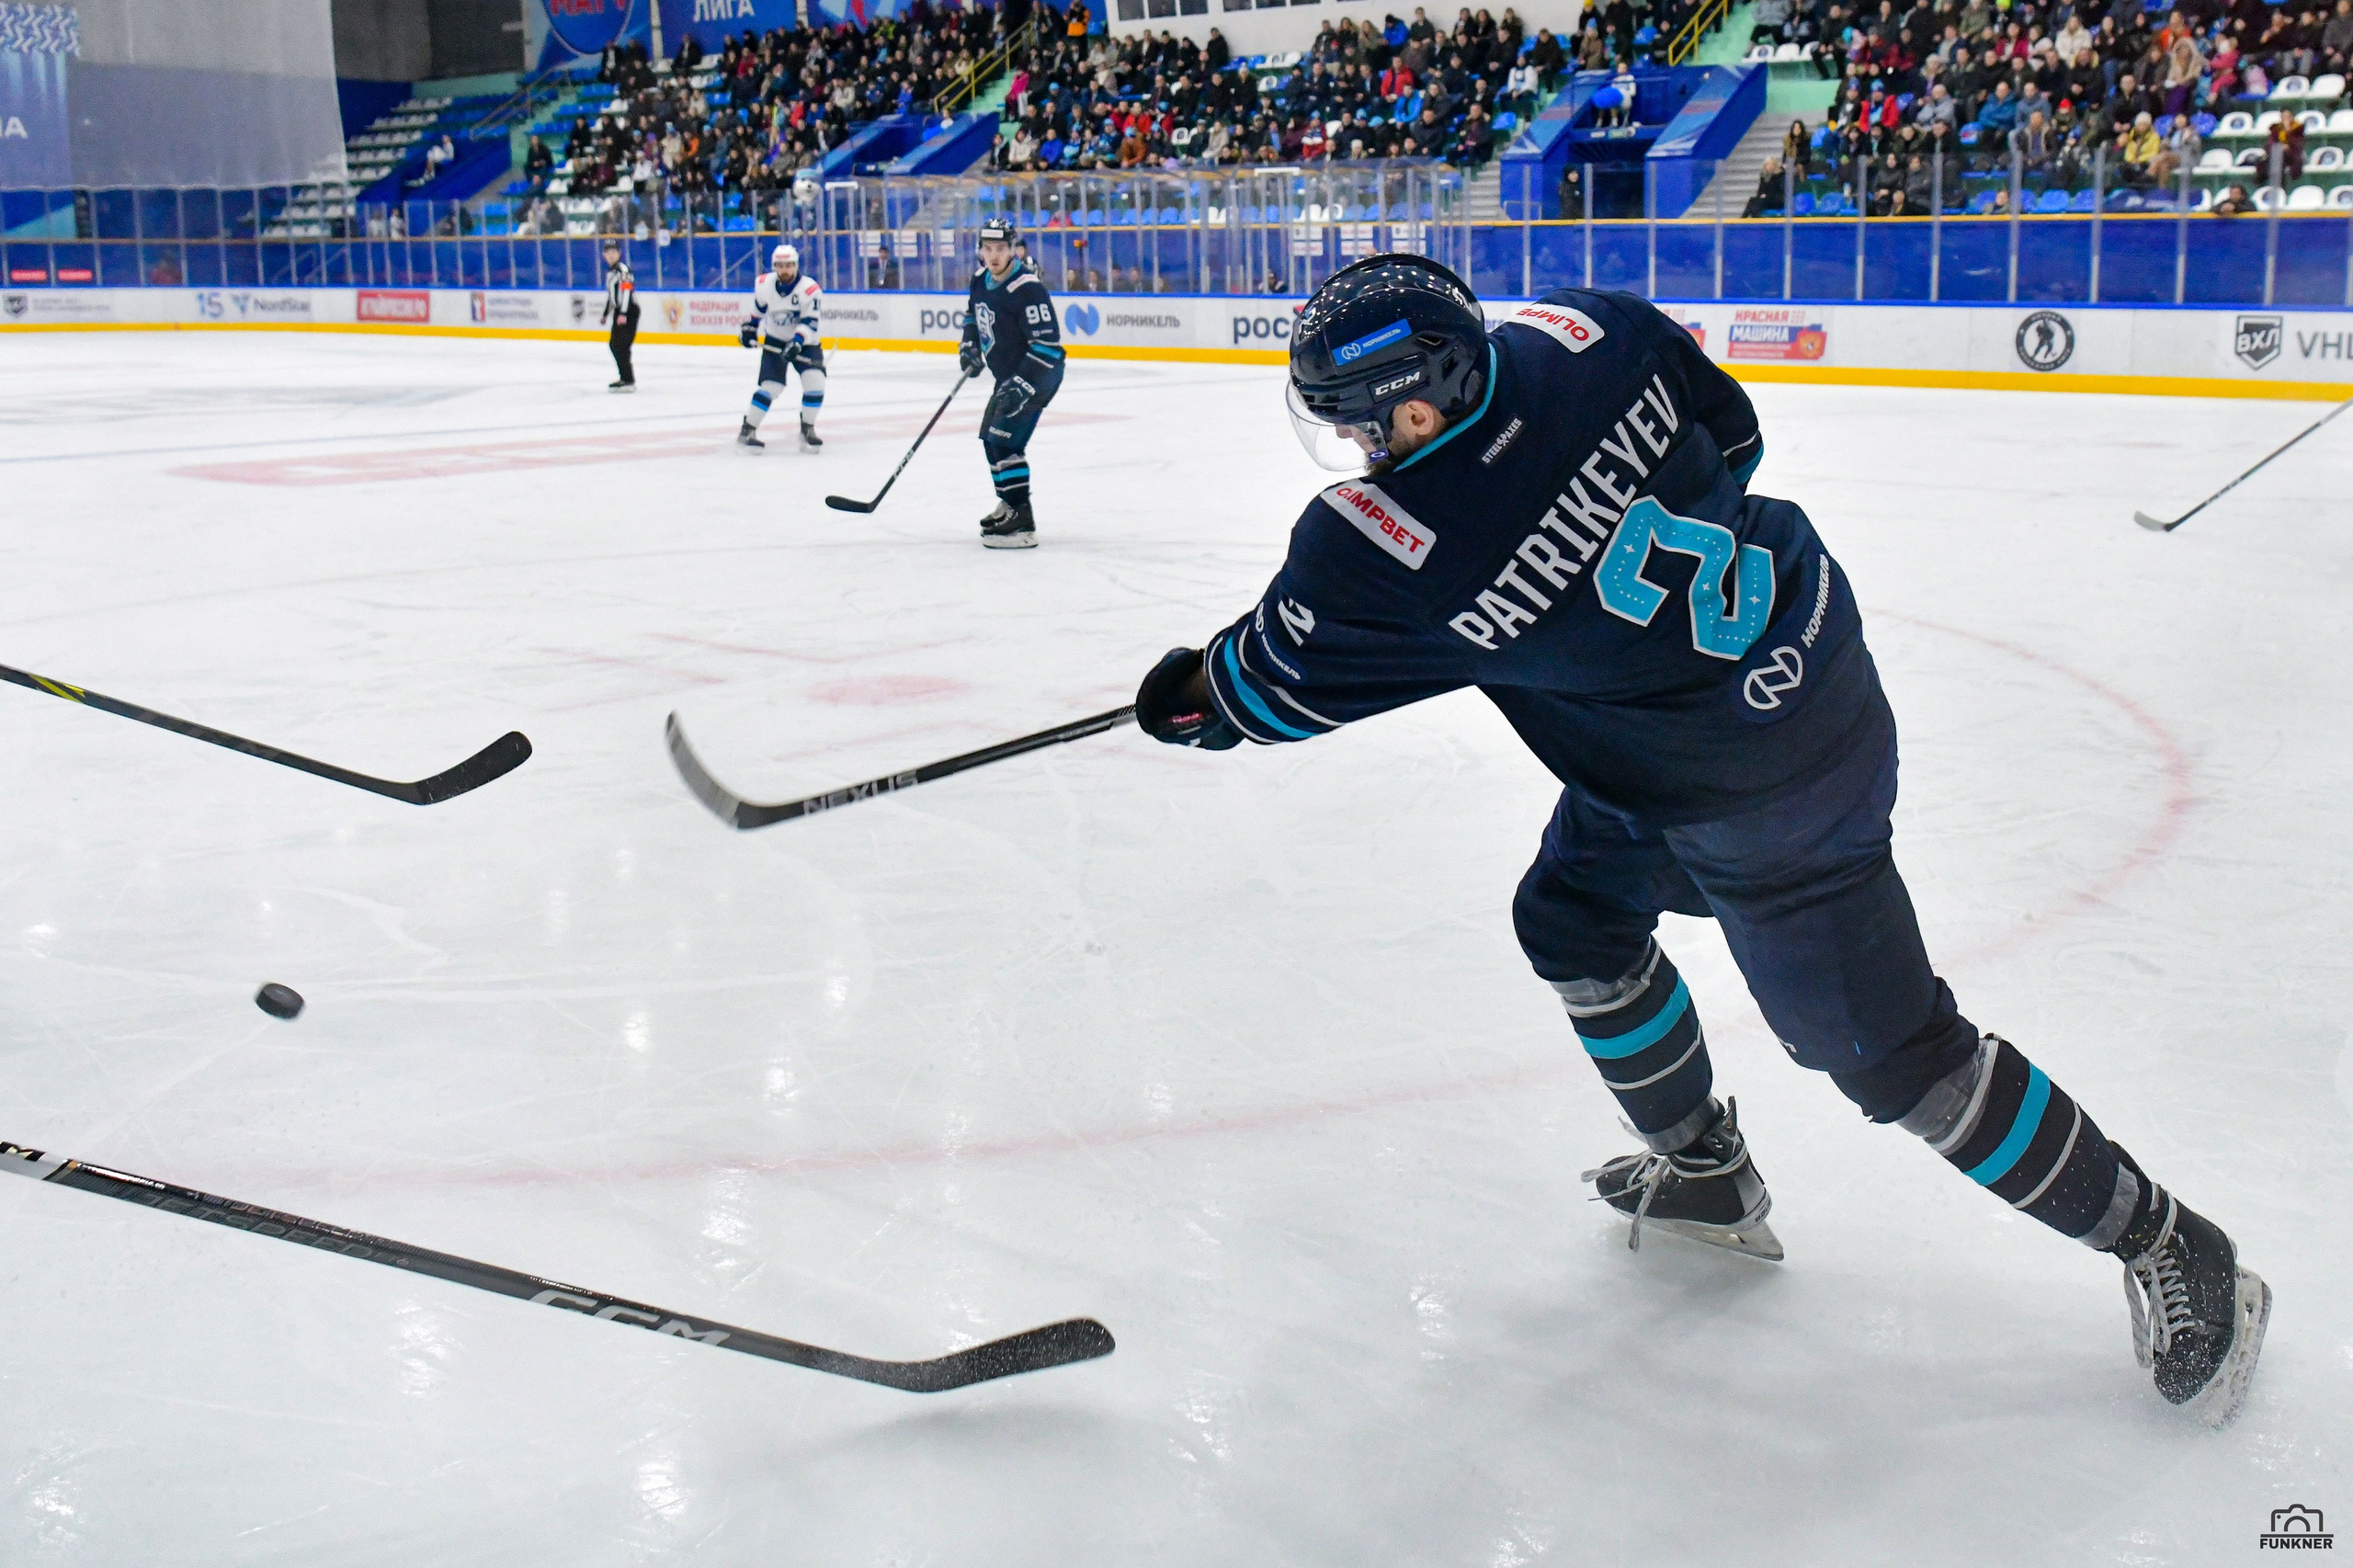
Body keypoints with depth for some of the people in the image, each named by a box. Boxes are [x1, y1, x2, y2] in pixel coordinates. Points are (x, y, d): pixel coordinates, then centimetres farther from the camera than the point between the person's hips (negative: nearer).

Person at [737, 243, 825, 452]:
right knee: (771, 386, -11)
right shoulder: (764, 285, -8)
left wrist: (797, 343, -37)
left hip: (804, 343, -1)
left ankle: (807, 429, -1)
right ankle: (747, 431, -2)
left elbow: (810, 322, -25)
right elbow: (757, 308, 13)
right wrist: (749, 328, 8)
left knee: (815, 380, -19)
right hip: (774, 342, 1)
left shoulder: (810, 289, -20)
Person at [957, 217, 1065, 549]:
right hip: (1009, 374, 10)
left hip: (1039, 374, -10)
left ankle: (1022, 524, -17)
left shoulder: (1027, 288, -26)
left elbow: (1047, 344, -28)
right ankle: (1009, 505, 36)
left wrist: (1022, 385, -32)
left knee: (1004, 440, -18)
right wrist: (970, 346, 6)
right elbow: (973, 312, 24)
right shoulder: (982, 279, 2)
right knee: (991, 437, 20)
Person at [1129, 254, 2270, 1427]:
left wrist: (1183, 699, 13)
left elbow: (1276, 684, -7)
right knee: (1573, 921, 20)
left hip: (1760, 794, -9)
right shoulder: (1580, 332, -12)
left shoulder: (1379, 545, -27)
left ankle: (2162, 1244, 18)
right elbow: (1732, 437, 6)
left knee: (1893, 1055, 3)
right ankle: (1706, 1174, 40)